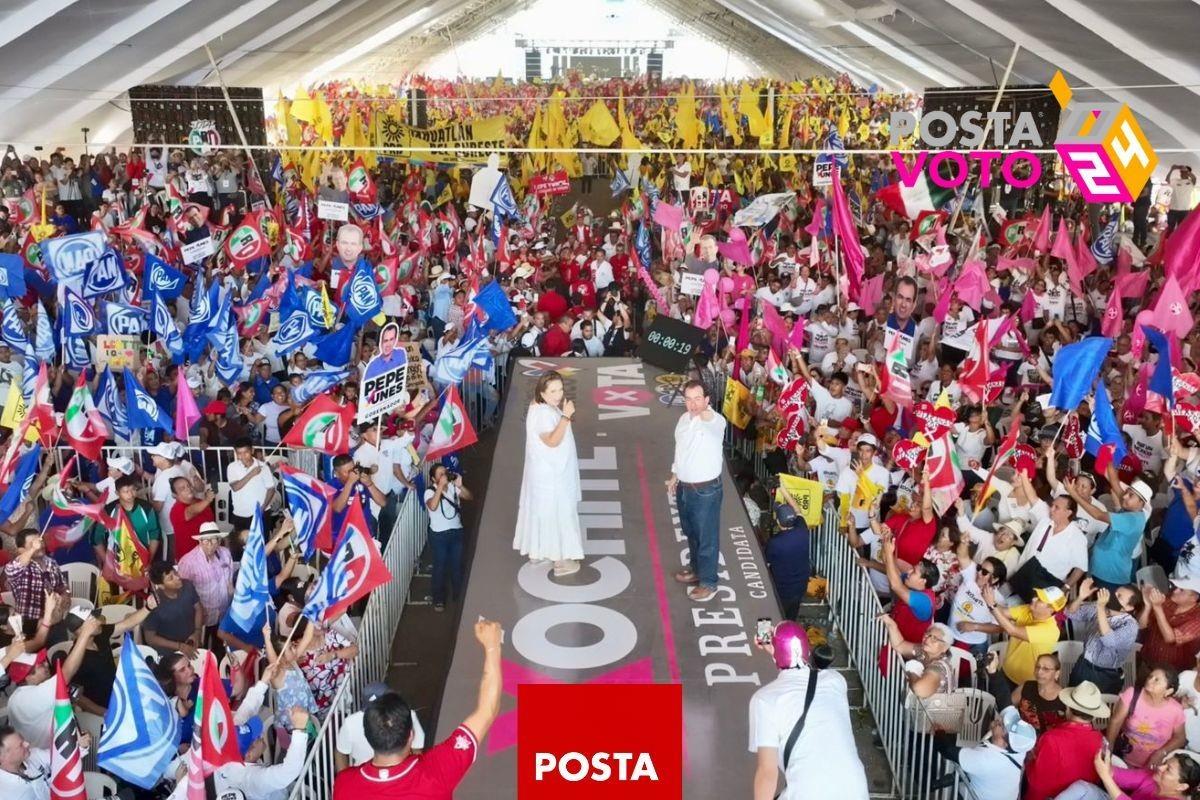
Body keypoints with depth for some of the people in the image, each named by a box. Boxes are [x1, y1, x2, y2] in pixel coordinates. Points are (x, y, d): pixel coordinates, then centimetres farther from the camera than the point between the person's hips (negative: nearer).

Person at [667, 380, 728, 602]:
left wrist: (706, 415, -73)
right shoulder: (684, 419, 1)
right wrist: (674, 476, 20)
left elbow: (713, 422, -51)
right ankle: (696, 569, 44)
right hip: (684, 487, 7)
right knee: (691, 533, 24)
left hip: (706, 490, -7)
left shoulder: (716, 421, -24)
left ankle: (708, 582, 23)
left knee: (707, 537, 8)